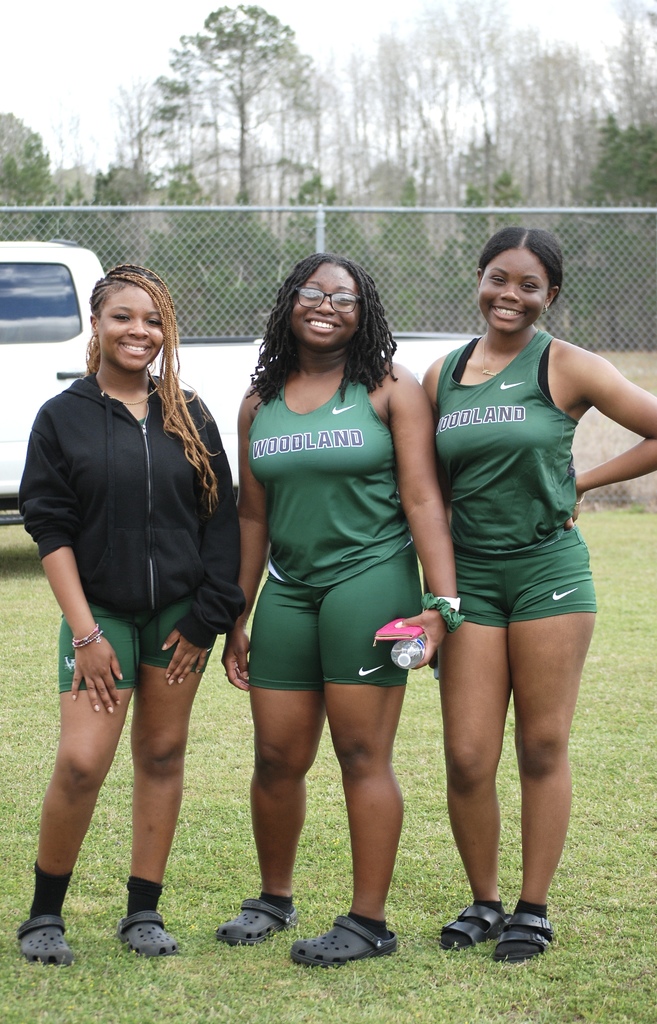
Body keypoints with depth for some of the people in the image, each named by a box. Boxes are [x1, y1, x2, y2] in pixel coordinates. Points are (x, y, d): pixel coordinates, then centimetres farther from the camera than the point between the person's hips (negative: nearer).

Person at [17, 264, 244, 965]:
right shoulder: (63, 417, 0)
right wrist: (85, 632, -10)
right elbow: (50, 529, -3)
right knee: (81, 762, -12)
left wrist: (205, 618, -2)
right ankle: (44, 914, 4)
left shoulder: (189, 419, 6)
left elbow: (221, 522, 6)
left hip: (178, 613, 3)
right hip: (100, 611, -3)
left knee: (162, 756, 7)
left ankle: (144, 912, 17)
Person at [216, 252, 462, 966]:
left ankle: (370, 922, 5)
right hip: (289, 590, 5)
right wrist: (236, 619, 15)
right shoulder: (260, 404, 13)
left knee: (363, 755, -4)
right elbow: (253, 515, 16)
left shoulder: (390, 391, 0)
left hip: (370, 580, -4)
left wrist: (441, 600, -14)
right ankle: (274, 899, 27)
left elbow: (421, 498, -6)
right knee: (277, 758, 7)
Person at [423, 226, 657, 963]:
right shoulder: (441, 377, 8)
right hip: (469, 574, 3)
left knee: (543, 748, 4)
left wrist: (583, 482, -4)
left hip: (548, 569, -3)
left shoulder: (566, 368, -3)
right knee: (467, 758, 0)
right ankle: (483, 902, 20)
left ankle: (533, 909, 17)